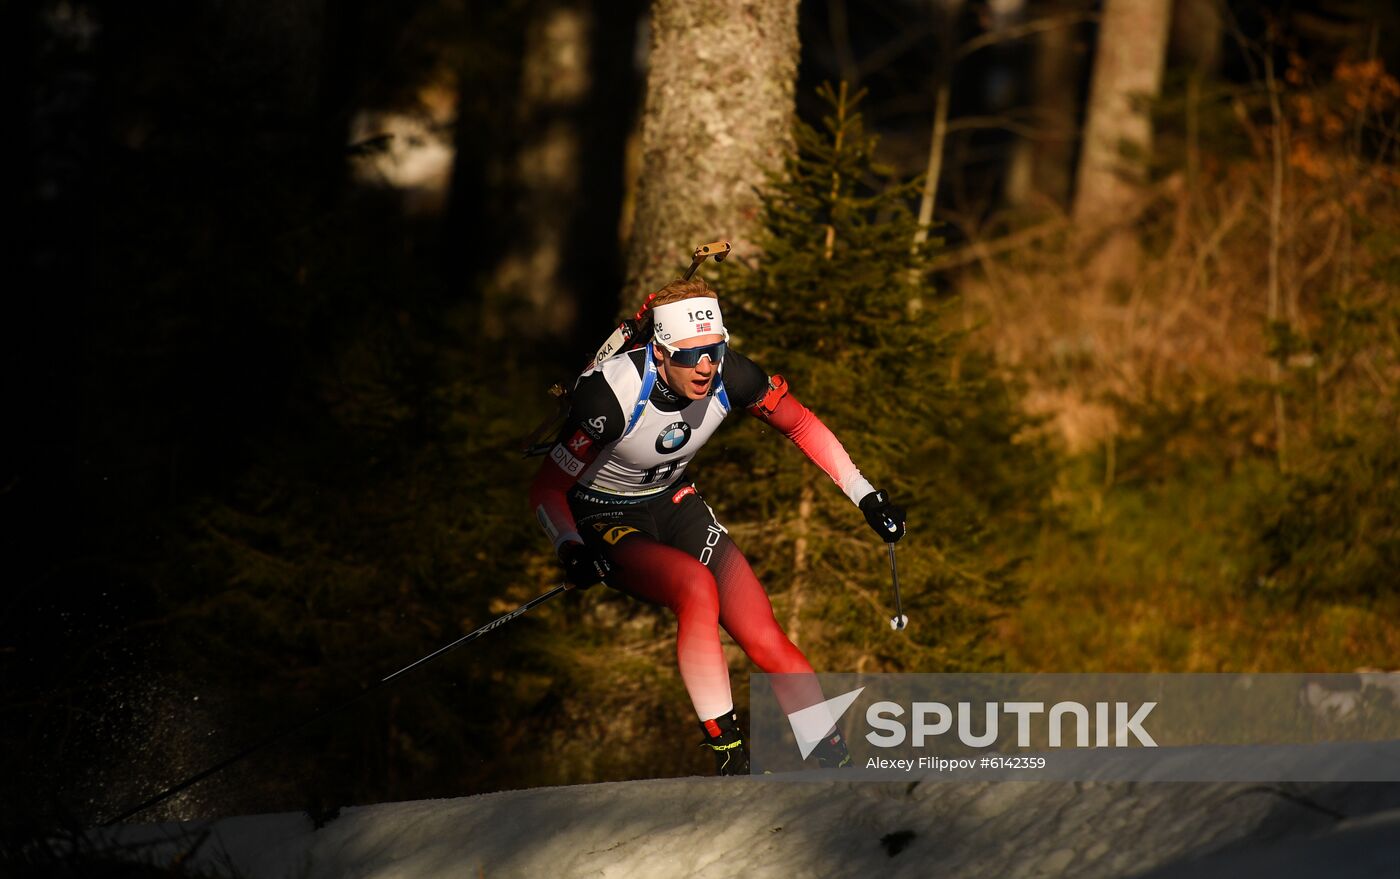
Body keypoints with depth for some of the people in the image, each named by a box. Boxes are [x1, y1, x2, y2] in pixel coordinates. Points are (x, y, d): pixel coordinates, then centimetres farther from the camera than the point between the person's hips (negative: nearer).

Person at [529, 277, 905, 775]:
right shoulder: (612, 394, -32)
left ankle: (837, 767, -3)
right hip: (606, 520, -4)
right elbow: (547, 490, -23)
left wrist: (865, 495, -3)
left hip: (674, 504, 4)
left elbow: (800, 424, 0)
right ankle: (729, 760, -28)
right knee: (696, 585, -34)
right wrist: (571, 550, -41)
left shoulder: (728, 375, -20)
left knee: (766, 643, -12)